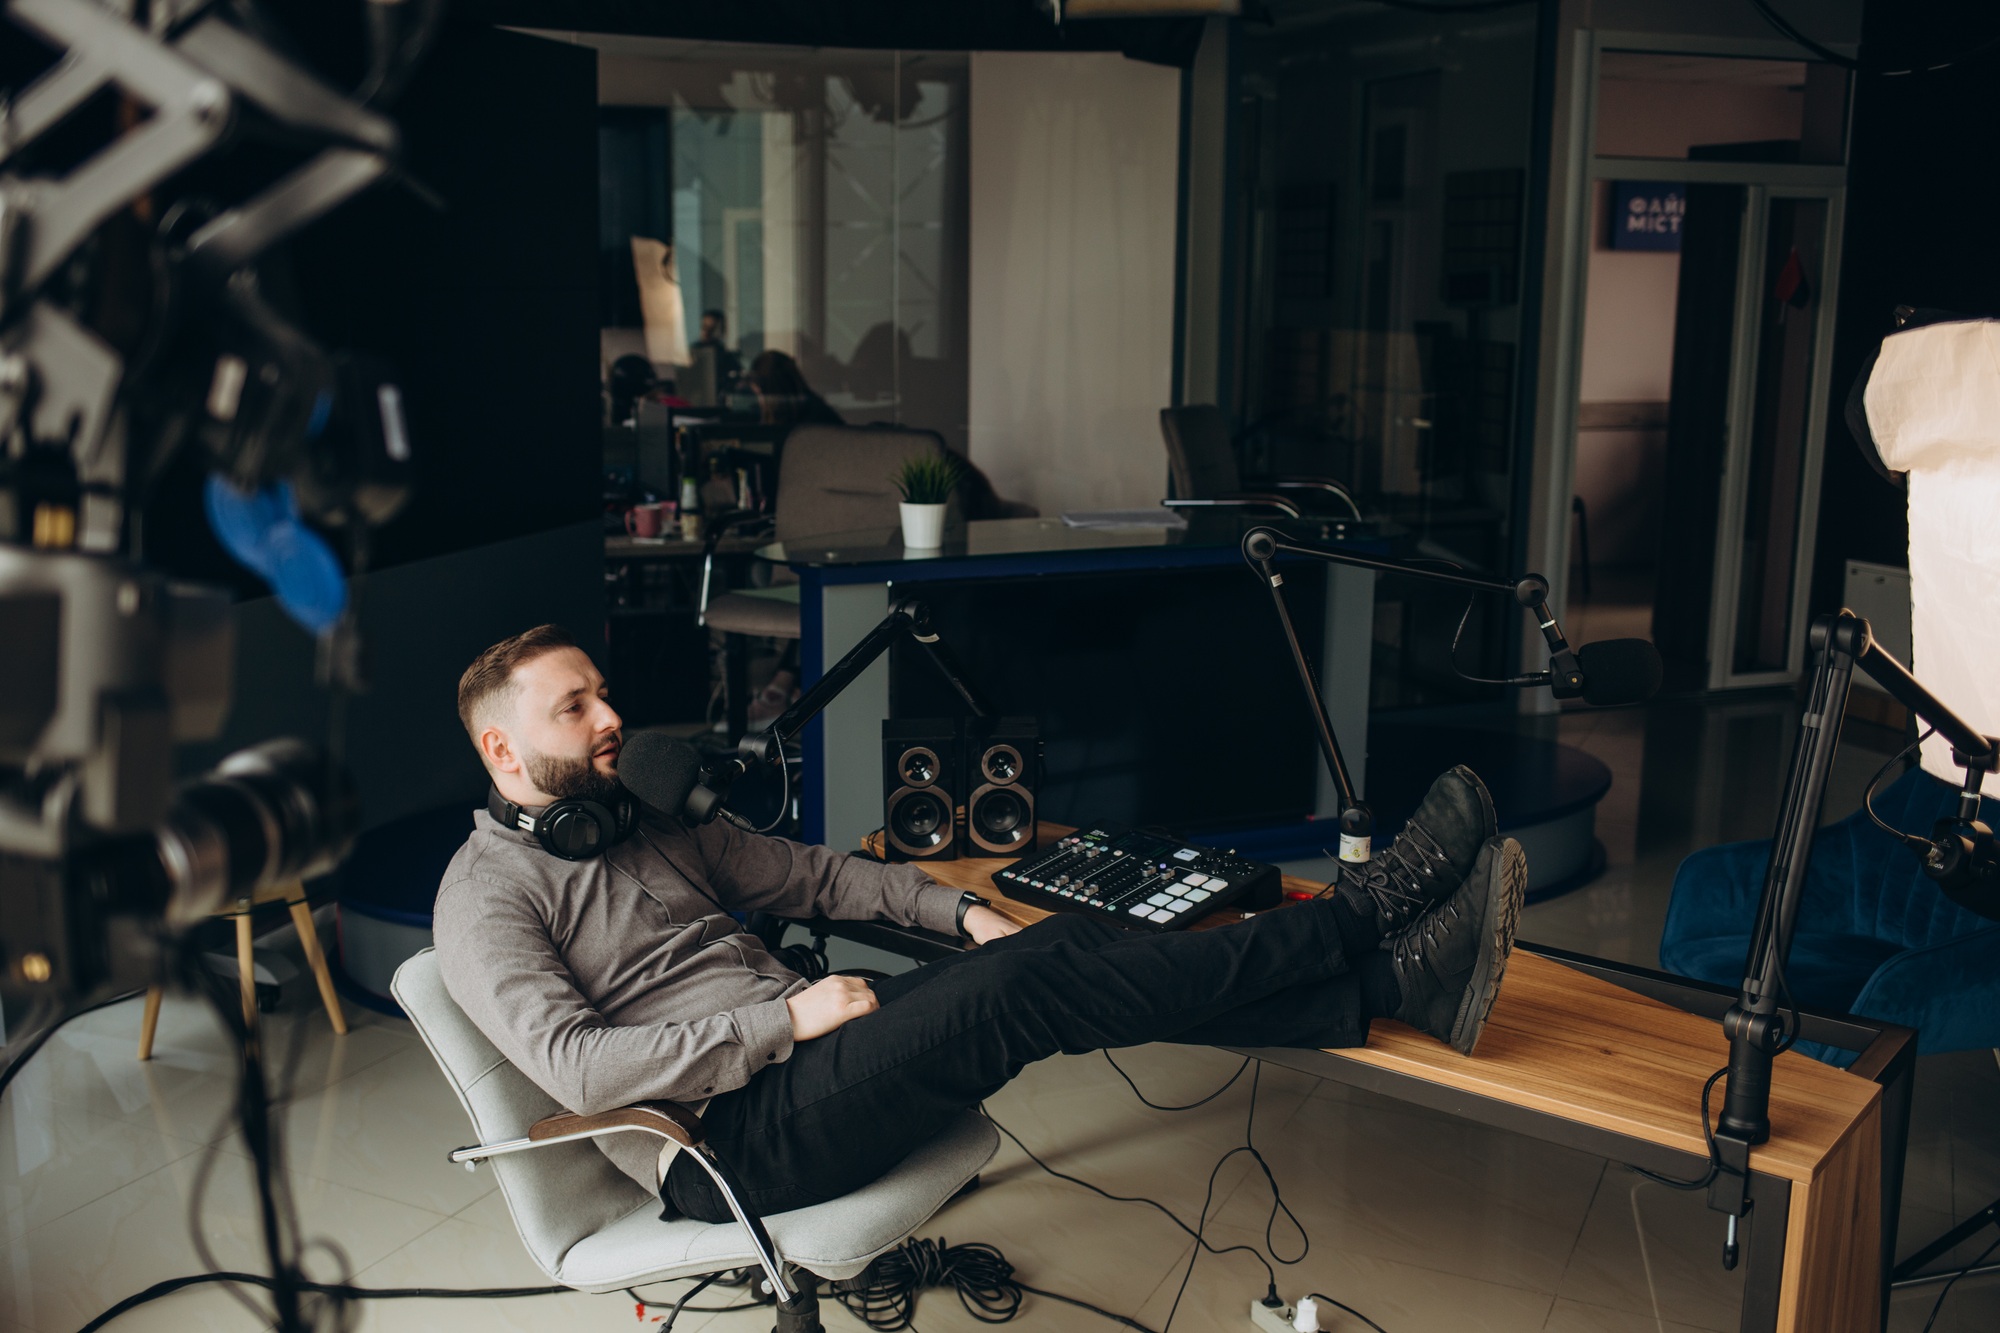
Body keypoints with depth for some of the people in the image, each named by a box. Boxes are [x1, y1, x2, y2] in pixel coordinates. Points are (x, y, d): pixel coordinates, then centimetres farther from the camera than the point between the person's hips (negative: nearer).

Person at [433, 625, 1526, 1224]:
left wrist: (961, 912, 5)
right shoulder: (485, 896, -5)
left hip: (790, 1057, 8)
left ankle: (1397, 980, -18)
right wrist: (782, 1020, -18)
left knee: (1056, 954, -14)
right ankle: (1363, 922, -20)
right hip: (733, 1140, -7)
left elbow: (808, 874, 19)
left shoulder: (645, 829, 19)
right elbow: (577, 1067, -19)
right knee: (1027, 987, -24)